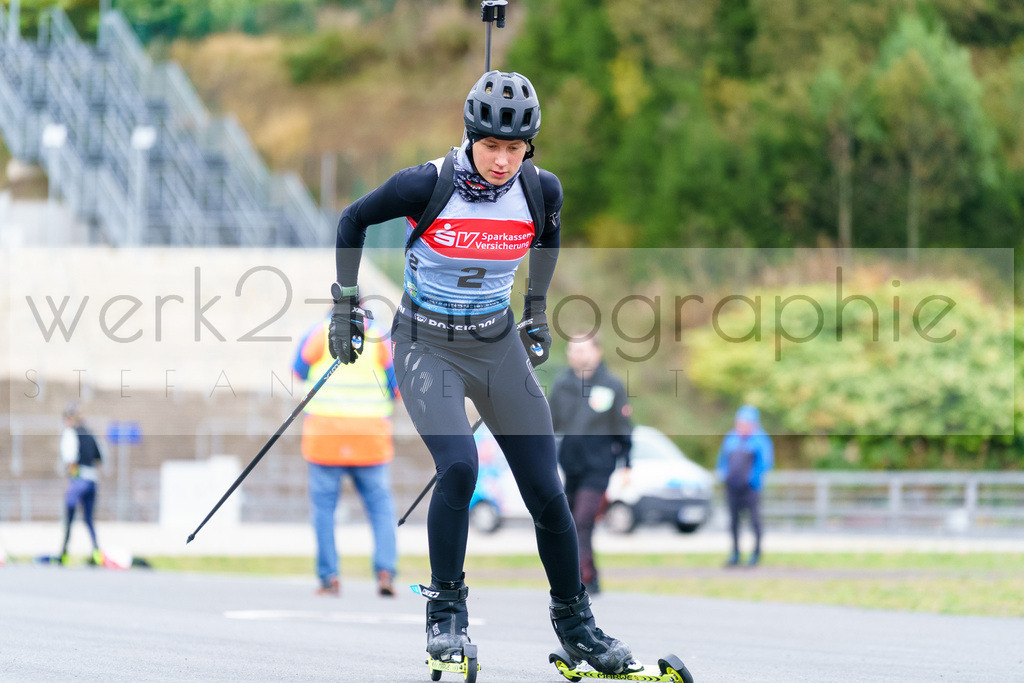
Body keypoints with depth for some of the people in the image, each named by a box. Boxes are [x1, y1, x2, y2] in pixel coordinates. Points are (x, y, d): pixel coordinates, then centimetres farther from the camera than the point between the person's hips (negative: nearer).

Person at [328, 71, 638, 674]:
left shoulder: (541, 190, -9)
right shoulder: (425, 186, -19)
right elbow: (353, 221, -1)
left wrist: (538, 307, 18)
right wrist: (346, 303, 0)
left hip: (499, 347, 3)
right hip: (427, 348, -3)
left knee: (547, 493, -1)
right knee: (459, 467, -26)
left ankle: (574, 621, 18)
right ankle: (446, 609, -6)